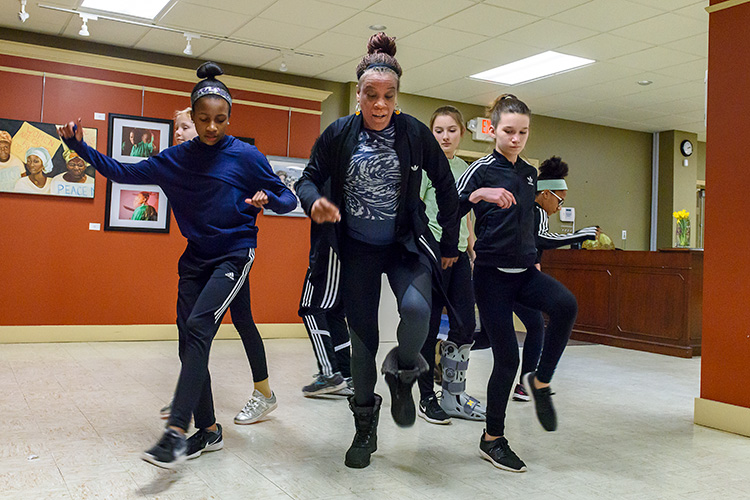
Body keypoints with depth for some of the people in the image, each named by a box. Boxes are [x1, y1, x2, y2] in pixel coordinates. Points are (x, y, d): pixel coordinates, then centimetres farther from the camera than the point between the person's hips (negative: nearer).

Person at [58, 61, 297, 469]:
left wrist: (269, 200, -24)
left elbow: (287, 199, -2)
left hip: (234, 255, -5)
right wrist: (81, 148, 3)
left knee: (198, 327, -23)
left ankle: (176, 431, -24)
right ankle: (208, 430, 13)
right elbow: (125, 173, 13)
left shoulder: (245, 156, -5)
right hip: (196, 258, 5)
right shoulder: (175, 159, 6)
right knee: (189, 341, 1)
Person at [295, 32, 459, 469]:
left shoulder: (415, 134, -8)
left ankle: (402, 373, 5)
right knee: (362, 334, 6)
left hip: (407, 246, -1)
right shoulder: (339, 134, -6)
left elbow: (446, 187, 2)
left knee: (416, 308, -29)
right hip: (358, 250, 2)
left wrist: (450, 244, 4)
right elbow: (309, 178, 2)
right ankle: (365, 428, 24)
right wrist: (314, 201, -22)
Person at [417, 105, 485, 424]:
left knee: (465, 325, 5)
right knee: (429, 326, 0)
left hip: (458, 254, 7)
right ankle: (427, 398, 11)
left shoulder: (464, 168, 16)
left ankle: (453, 395, 17)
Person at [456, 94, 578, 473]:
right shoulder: (482, 170, -6)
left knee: (565, 305, -26)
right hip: (492, 274, -5)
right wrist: (478, 194, -30)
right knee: (507, 358, -4)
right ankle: (492, 439, 15)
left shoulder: (529, 173, 13)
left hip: (525, 272, 5)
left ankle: (540, 382, -5)